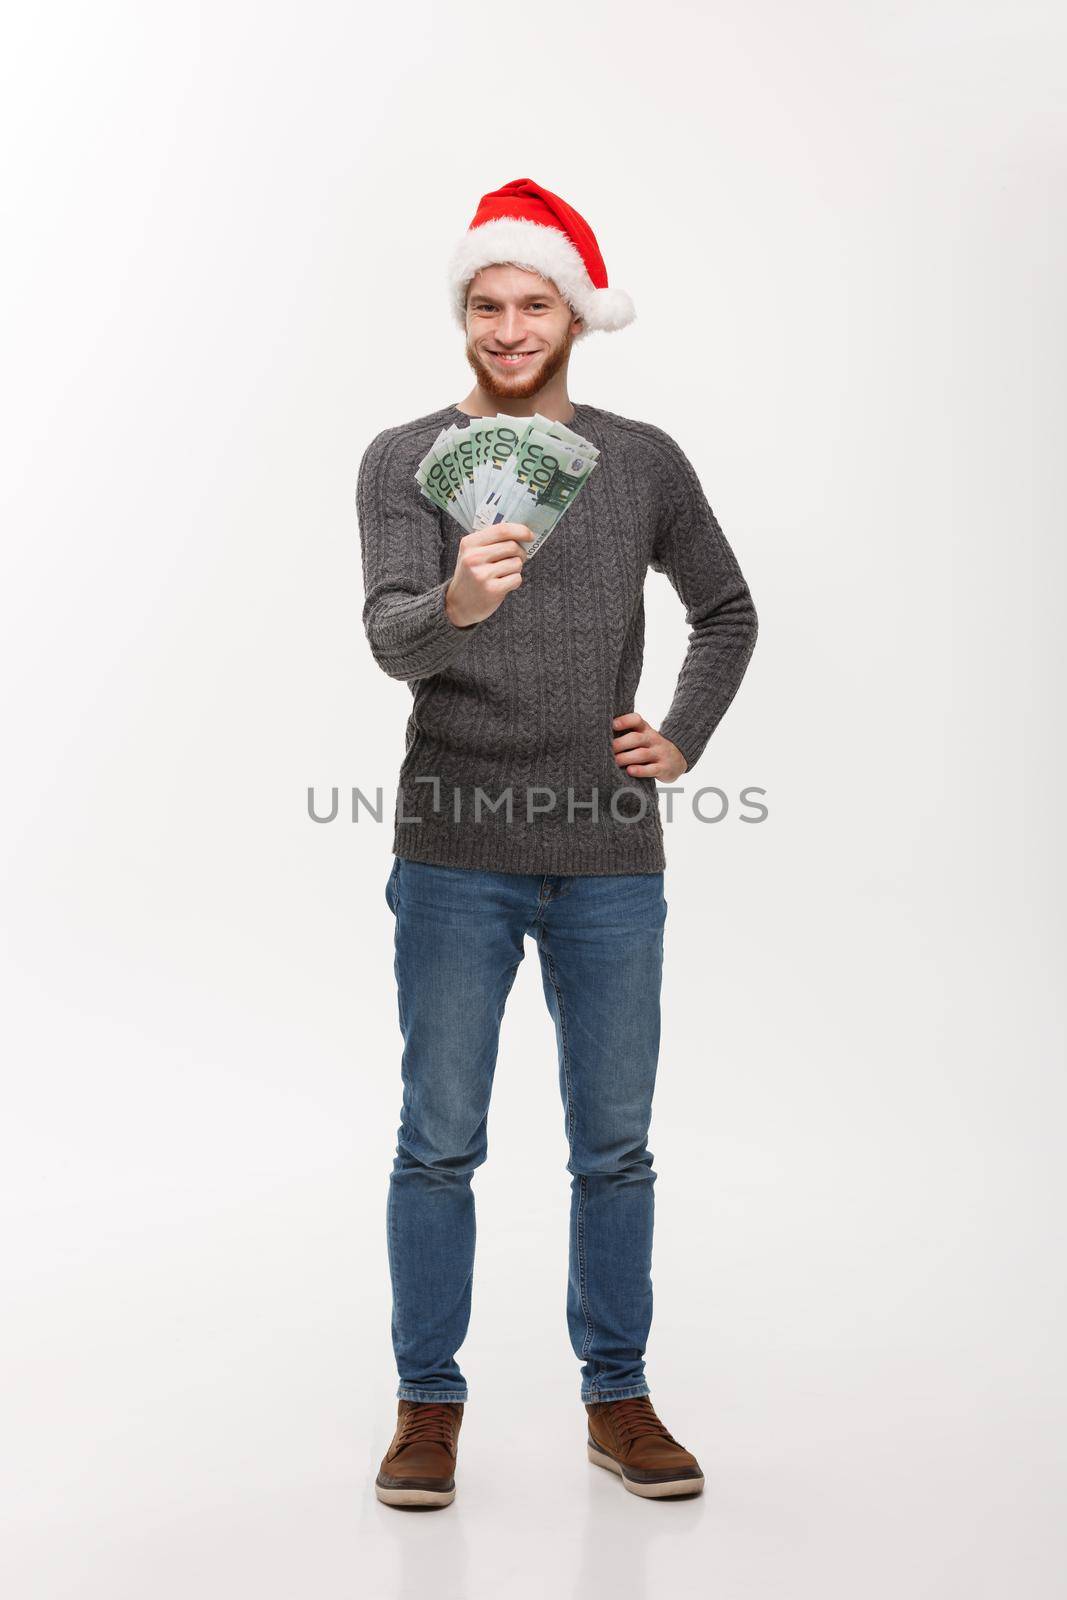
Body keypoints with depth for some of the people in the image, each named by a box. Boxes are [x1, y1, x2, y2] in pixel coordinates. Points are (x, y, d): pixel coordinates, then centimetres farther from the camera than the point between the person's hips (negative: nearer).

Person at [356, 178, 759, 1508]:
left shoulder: (644, 460, 9)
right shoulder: (404, 460, 1)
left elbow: (728, 612, 21)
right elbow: (389, 638, -14)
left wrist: (683, 740, 8)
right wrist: (456, 600, -35)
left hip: (611, 859, 2)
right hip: (456, 856, -2)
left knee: (614, 1145, 8)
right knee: (439, 1140, 3)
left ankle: (617, 1398, 23)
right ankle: (428, 1405, 19)